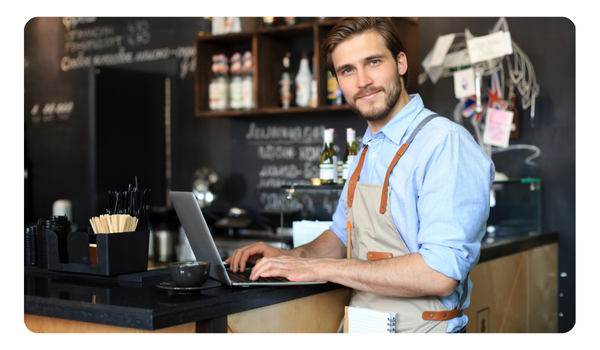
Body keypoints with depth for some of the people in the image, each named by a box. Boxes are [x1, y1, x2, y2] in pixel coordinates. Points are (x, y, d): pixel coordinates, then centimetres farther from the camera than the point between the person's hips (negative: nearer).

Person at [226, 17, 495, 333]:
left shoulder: (445, 144, -15)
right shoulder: (368, 150, 13)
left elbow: (440, 274, -22)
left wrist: (322, 267, -17)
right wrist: (294, 257, 6)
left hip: (418, 331, -7)